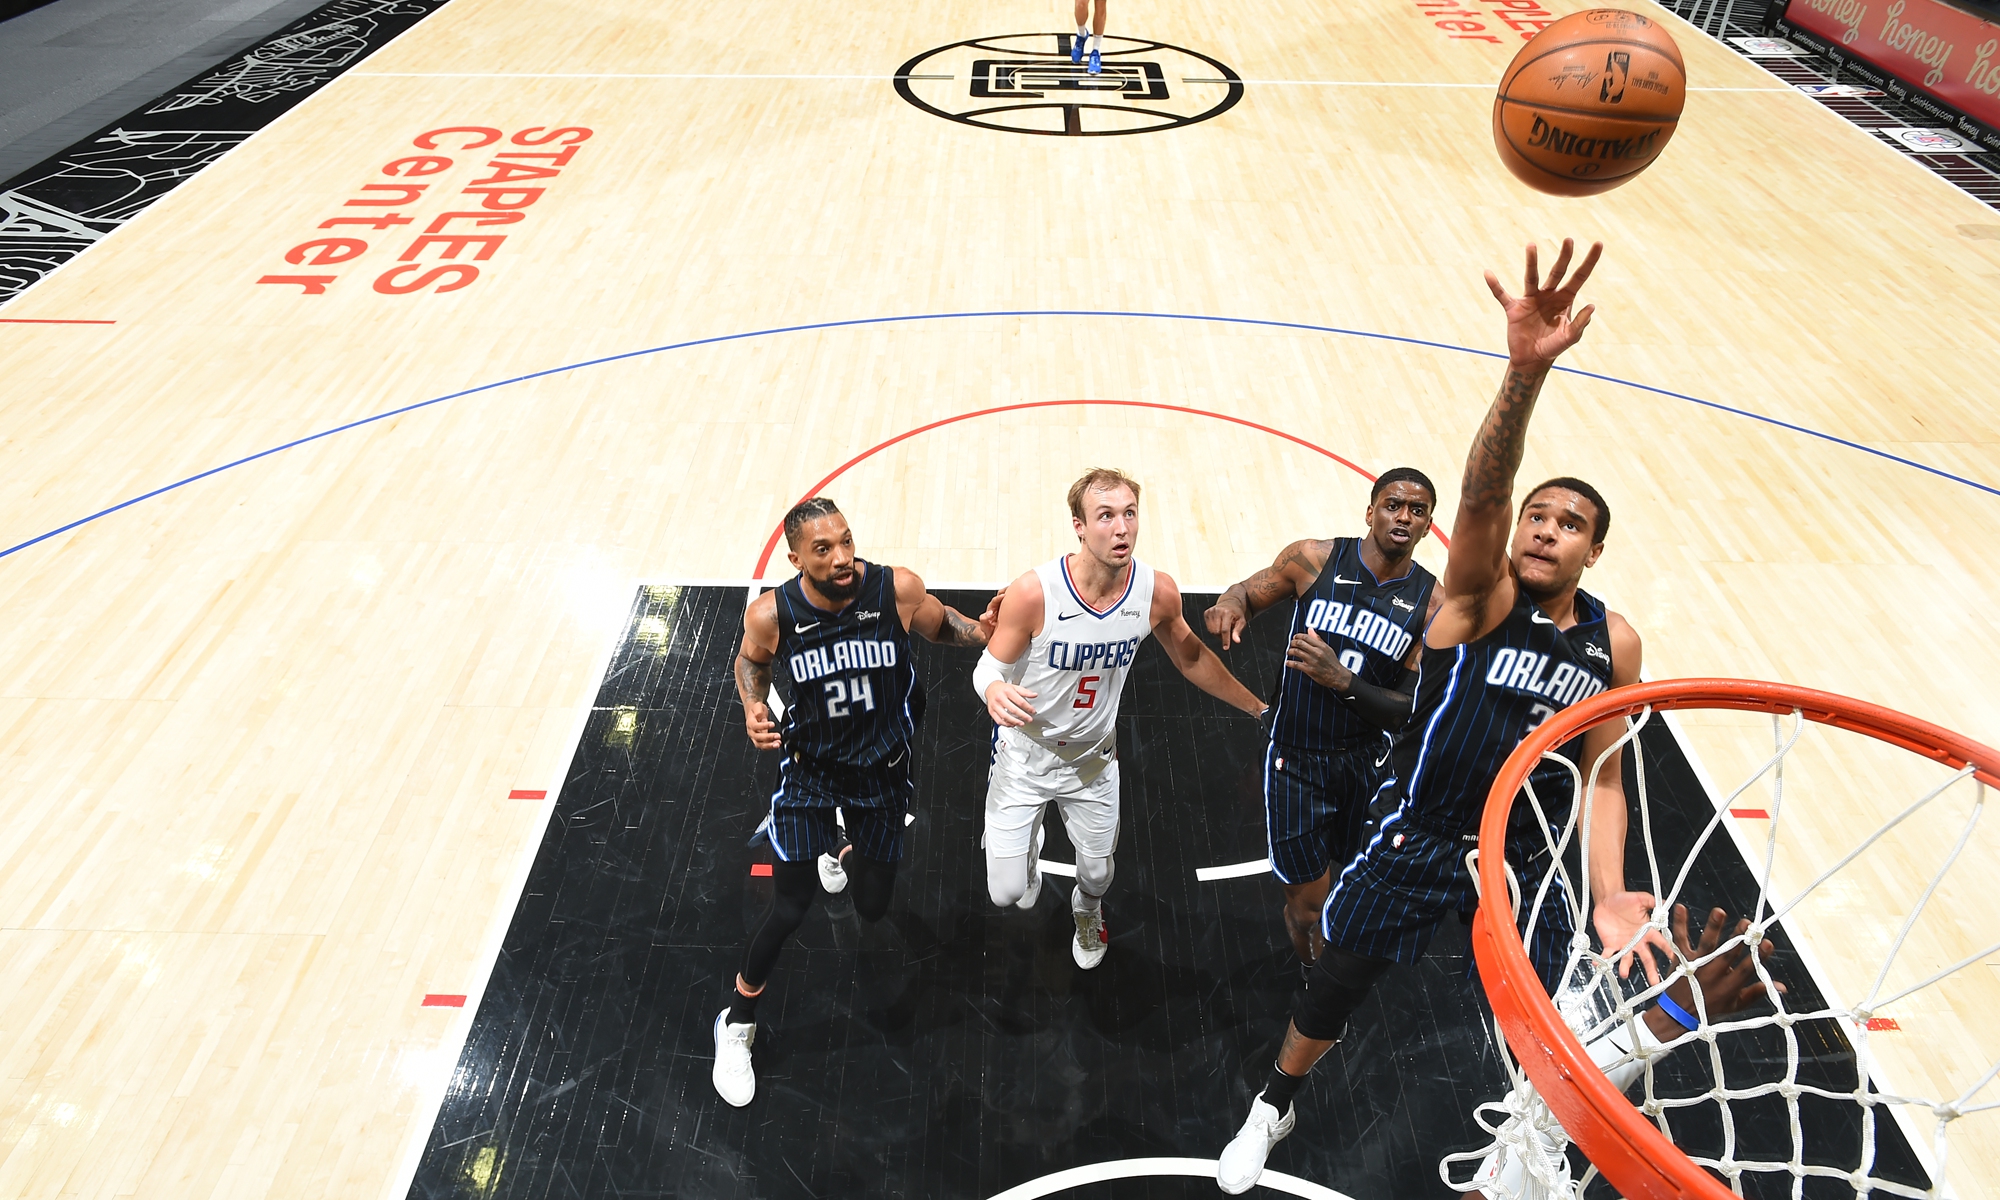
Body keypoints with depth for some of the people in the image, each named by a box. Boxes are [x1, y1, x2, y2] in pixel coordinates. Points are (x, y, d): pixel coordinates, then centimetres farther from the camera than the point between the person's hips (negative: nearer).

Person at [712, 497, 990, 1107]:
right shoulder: (770, 614, -22)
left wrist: (985, 632, -19)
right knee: (789, 909, -4)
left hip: (882, 770, 2)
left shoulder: (898, 588, -21)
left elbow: (940, 624, 1)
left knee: (873, 908, 15)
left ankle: (842, 851, 55)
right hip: (808, 767, -1)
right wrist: (752, 707, -18)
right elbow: (750, 660, 2)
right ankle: (737, 1023, 25)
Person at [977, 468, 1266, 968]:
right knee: (1007, 893, 2)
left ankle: (1087, 913, 62)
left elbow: (1192, 659, 2)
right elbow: (990, 665, -15)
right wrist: (993, 690, -41)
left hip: (1094, 758, 3)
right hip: (1024, 754, -3)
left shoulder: (1157, 592, -18)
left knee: (1097, 873, 20)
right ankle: (1029, 843, 42)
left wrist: (1260, 709, 10)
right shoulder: (1032, 592, -30)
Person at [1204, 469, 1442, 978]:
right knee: (1310, 903, -1)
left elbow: (1409, 711, -9)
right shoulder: (1313, 559, -9)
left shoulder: (1431, 603, -6)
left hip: (1366, 761, 2)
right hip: (1295, 757, -2)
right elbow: (1249, 594, 4)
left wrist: (1342, 680, -26)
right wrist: (1230, 603, -21)